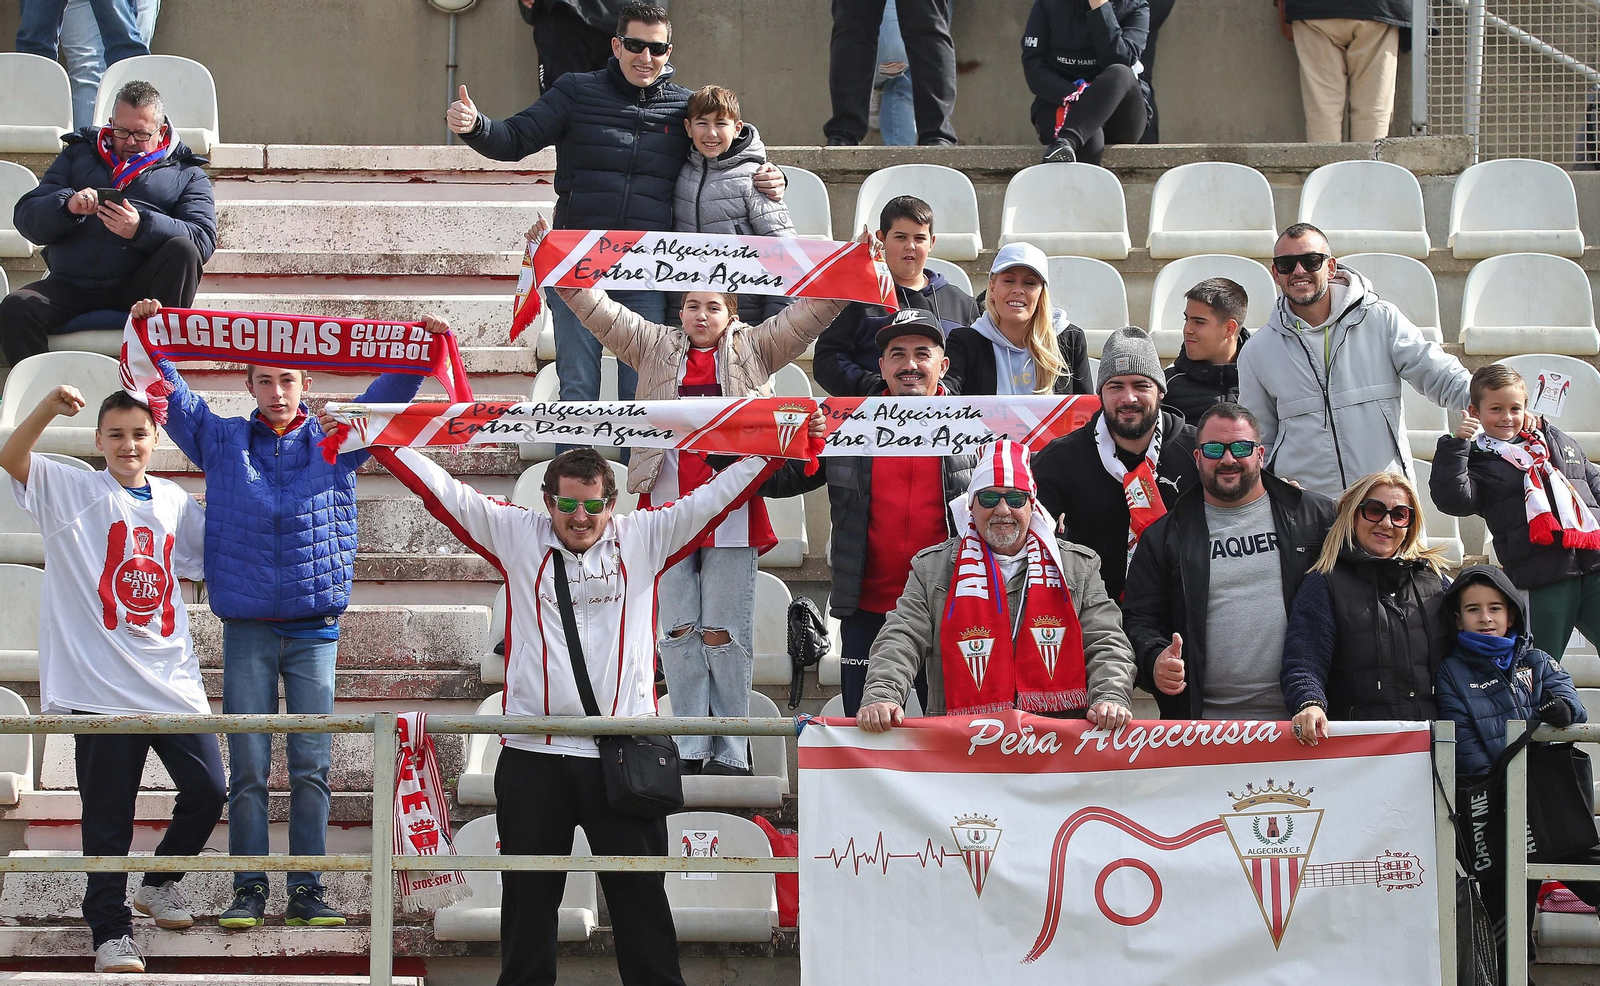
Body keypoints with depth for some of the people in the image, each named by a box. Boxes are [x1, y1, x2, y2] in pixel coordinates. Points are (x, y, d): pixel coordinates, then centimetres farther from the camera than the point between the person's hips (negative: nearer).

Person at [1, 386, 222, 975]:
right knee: (108, 815, 0)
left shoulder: (175, 503, 14)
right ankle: (110, 930, 12)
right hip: (103, 684, -4)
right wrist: (47, 410, -31)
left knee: (207, 792, 4)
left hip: (174, 681, 4)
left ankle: (159, 883, 29)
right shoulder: (73, 492, 2)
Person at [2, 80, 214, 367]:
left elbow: (203, 240, -5)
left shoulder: (187, 173, 15)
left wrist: (142, 228, -23)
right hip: (71, 285, 2)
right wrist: (67, 205, -12)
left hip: (137, 287, -2)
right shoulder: (77, 155, 22)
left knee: (182, 250, -31)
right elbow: (26, 217, 11)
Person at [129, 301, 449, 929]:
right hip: (246, 630, 0)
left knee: (311, 765, 1)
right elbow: (171, 395, 6)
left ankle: (307, 893, 5)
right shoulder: (222, 441, 9)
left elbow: (386, 395, 5)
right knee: (248, 768, 0)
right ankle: (249, 891, 5)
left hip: (314, 629, 0)